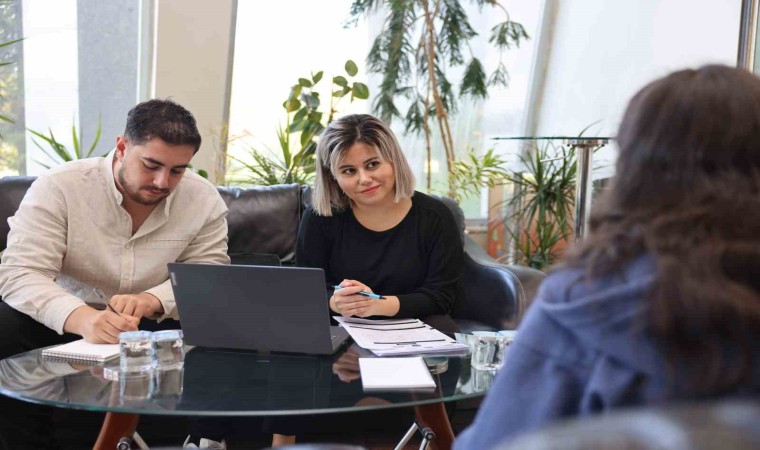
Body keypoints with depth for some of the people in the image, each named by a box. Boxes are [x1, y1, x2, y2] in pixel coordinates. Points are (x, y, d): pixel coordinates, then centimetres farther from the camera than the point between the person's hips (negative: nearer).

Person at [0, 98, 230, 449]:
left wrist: (151, 300, -33)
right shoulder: (58, 188, -17)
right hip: (64, 324, -1)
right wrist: (80, 318, -47)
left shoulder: (205, 201, -8)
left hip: (156, 327, 2)